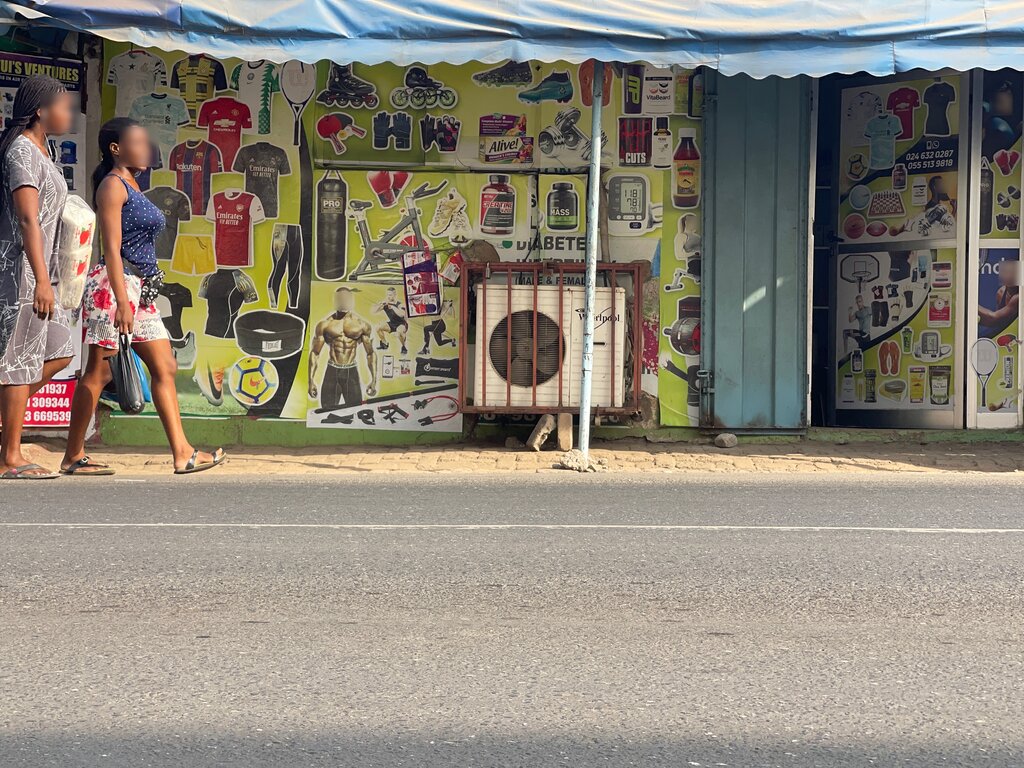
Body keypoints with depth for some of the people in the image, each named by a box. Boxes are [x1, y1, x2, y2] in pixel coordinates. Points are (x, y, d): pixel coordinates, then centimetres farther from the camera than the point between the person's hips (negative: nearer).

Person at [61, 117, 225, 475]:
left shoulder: (132, 187, 19)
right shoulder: (112, 185, -7)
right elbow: (112, 247, -15)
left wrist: (134, 297, 17)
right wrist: (121, 301, -21)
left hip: (140, 288, 9)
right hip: (114, 285, -9)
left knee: (165, 368, 5)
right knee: (99, 371, -5)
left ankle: (182, 452, 4)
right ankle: (73, 456, 2)